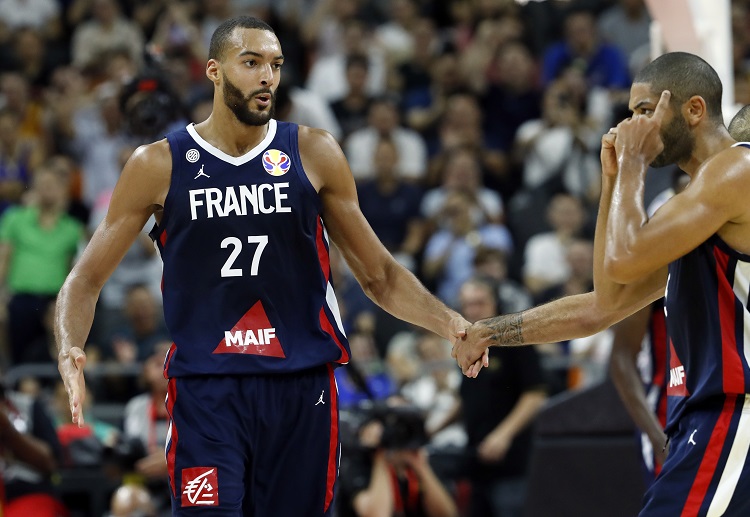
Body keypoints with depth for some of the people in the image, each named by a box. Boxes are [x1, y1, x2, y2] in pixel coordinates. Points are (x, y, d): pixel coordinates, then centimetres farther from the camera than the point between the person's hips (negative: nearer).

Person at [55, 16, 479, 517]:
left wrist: (448, 323, -6)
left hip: (302, 384, 2)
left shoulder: (314, 154, 4)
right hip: (205, 386, -2)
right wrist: (71, 349, -14)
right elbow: (88, 278, 6)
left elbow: (379, 274, 10)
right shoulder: (159, 166, 1)